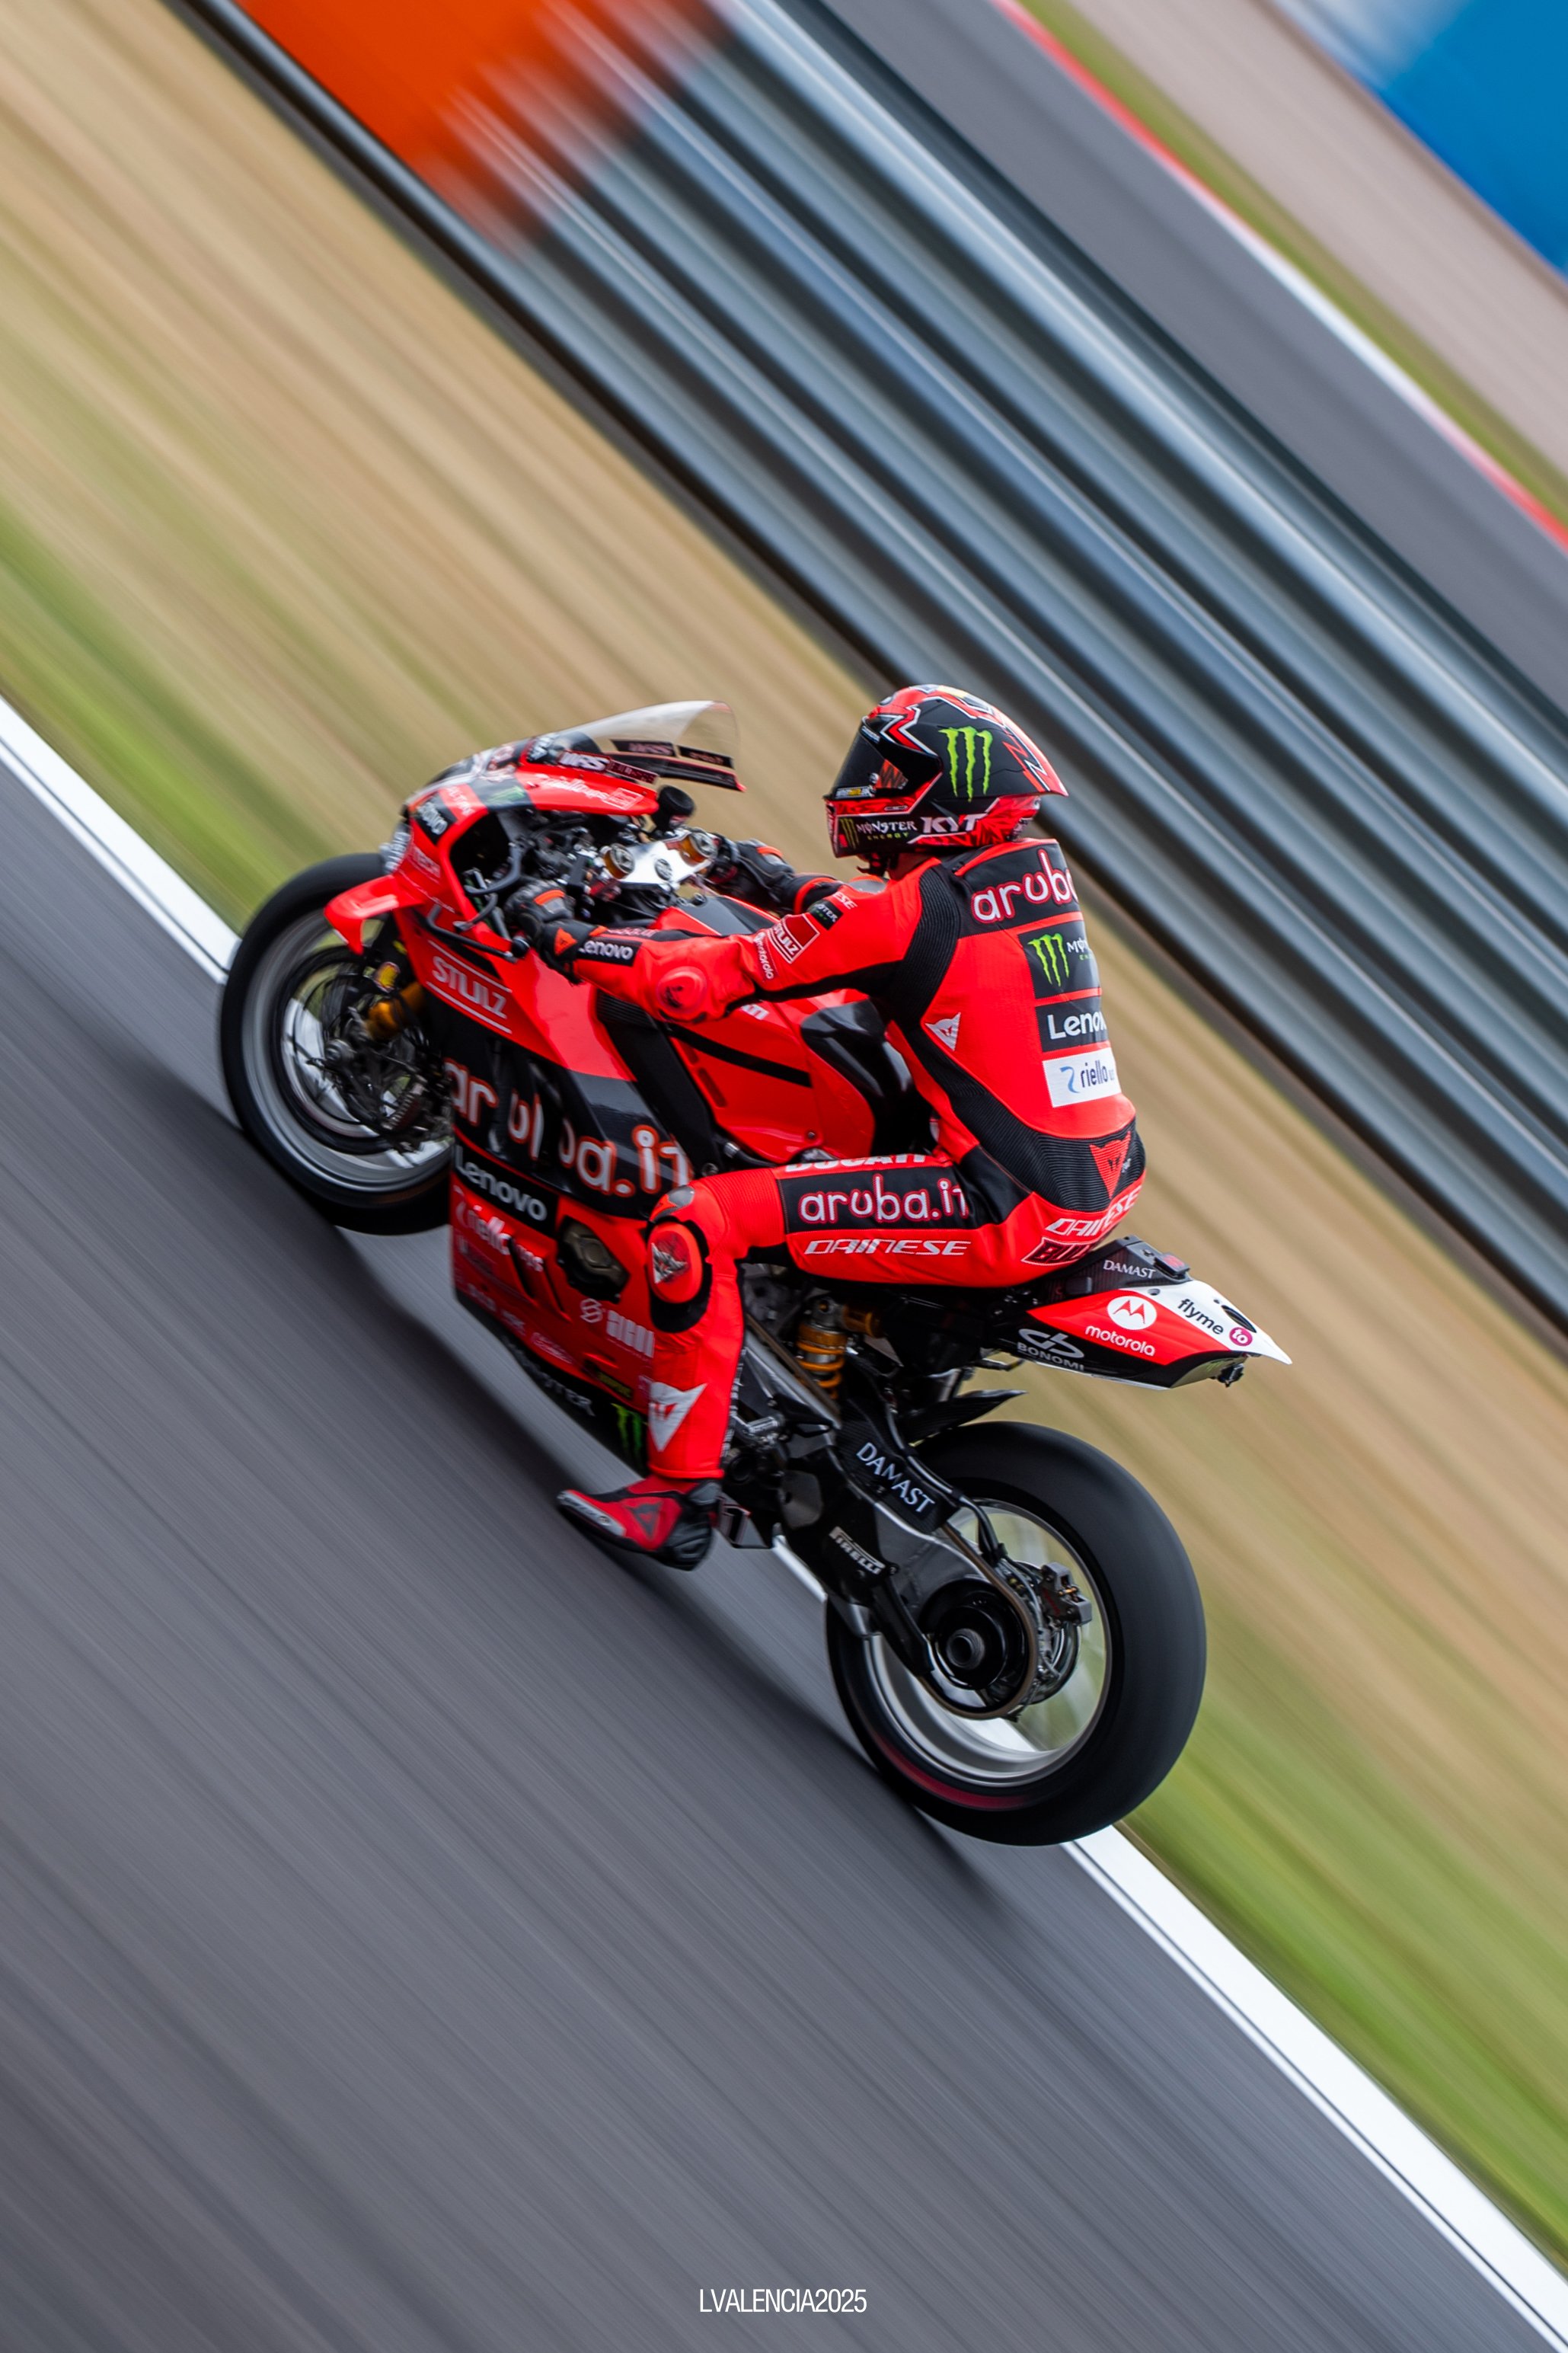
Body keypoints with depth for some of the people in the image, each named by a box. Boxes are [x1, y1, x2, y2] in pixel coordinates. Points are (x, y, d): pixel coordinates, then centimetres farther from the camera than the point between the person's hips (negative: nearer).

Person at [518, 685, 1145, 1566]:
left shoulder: (905, 914, -15)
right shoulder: (1041, 865, 7)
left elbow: (695, 983, -11)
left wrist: (565, 937, 3)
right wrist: (790, 886, 31)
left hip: (1014, 1213, -9)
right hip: (1111, 1178, 9)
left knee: (697, 1223, -8)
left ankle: (681, 1497, 2)